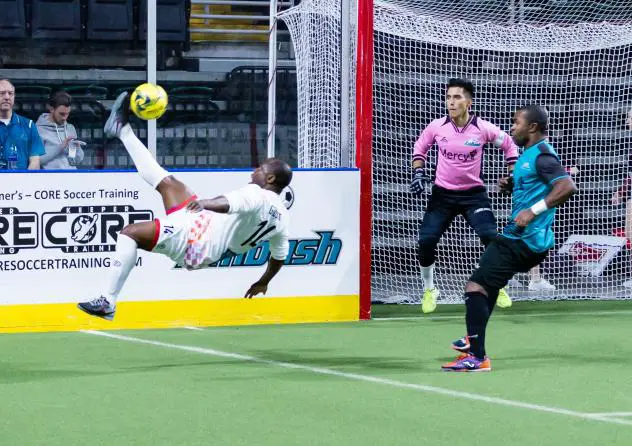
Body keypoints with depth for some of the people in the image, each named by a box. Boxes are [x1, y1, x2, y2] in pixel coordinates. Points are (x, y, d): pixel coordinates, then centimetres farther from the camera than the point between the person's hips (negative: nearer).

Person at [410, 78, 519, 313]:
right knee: (426, 241, -11)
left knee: (491, 236, -19)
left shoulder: (483, 128, -11)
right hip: (443, 194, 2)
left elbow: (509, 146, 5)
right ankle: (429, 290, 14)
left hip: (473, 194, -1)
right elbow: (420, 147, 13)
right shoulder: (437, 127, -7)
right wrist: (418, 172, 1)